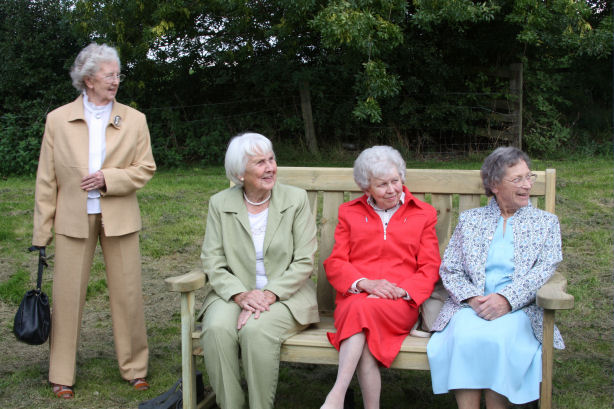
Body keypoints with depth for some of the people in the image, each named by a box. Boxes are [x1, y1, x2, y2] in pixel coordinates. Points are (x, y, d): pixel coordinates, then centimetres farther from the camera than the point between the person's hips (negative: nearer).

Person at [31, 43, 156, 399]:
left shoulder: (134, 120, 4)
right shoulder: (58, 120, 3)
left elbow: (146, 168, 3)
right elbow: (47, 180, 3)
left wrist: (108, 178, -14)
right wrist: (41, 231, 1)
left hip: (119, 219, 1)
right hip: (73, 220, 0)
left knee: (128, 294, 4)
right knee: (67, 295, 4)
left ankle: (135, 368, 20)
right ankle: (62, 376, 17)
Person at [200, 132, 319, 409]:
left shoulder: (296, 199, 0)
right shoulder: (219, 204, 5)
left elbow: (304, 262, -4)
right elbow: (212, 261, 0)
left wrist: (269, 294, -18)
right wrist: (240, 294, -18)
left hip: (285, 295, -2)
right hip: (234, 294, 2)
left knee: (256, 330, -32)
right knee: (217, 329, -29)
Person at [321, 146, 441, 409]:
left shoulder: (423, 214, 18)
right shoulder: (350, 213, 19)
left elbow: (430, 269, 10)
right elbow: (334, 264, 9)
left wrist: (402, 290, -10)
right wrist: (364, 283, -11)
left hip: (400, 304, -1)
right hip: (353, 297, 1)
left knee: (363, 309, -36)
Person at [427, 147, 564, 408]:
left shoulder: (546, 223, 17)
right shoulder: (470, 220, 19)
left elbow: (546, 268, 1)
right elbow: (449, 269, 10)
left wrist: (506, 299, -16)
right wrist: (472, 298, -11)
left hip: (519, 308, -1)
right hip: (471, 305, 1)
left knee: (496, 339, -34)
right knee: (465, 338, -33)